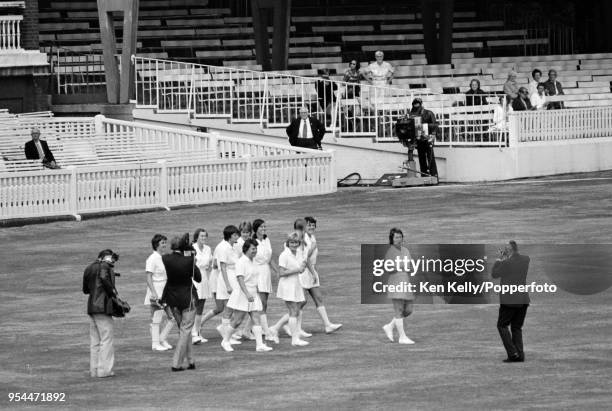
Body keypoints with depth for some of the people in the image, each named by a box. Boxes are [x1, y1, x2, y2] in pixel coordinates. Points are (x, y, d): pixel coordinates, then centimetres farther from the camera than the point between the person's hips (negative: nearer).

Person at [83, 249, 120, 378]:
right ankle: (104, 369, -5)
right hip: (103, 307, -8)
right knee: (106, 339, -4)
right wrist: (113, 291, -14)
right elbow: (104, 278, -26)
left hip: (91, 306, 8)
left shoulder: (89, 268, 17)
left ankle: (94, 369, 14)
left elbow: (85, 289, 20)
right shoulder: (104, 266, -7)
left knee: (95, 340, 12)